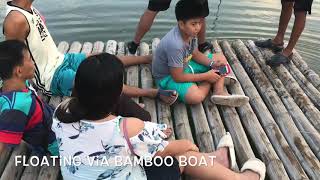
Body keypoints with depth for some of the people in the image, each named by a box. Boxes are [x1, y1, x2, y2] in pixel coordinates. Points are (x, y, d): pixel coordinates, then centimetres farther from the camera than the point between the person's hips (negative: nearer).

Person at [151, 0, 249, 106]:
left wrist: (212, 64, -11)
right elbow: (178, 77, -29)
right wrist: (206, 76, -20)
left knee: (220, 58, 8)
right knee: (196, 97, -35)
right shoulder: (175, 45, -35)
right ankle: (208, 84, -2)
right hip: (168, 76, -9)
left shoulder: (191, 33, -10)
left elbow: (195, 54, 7)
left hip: (185, 66, 9)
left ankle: (219, 91, -8)